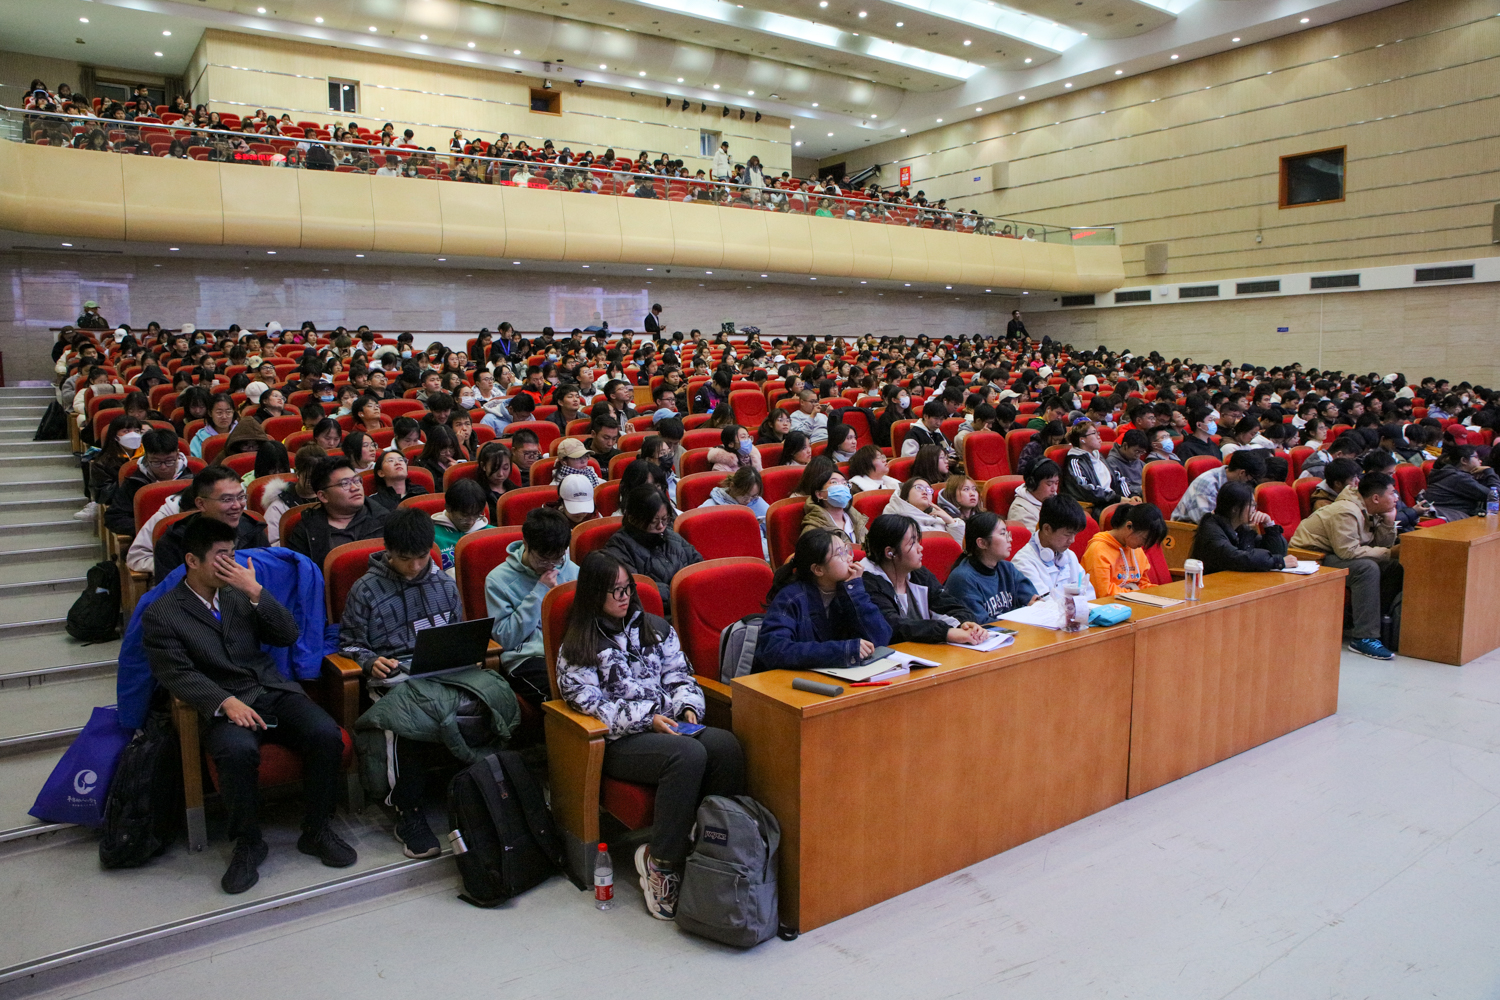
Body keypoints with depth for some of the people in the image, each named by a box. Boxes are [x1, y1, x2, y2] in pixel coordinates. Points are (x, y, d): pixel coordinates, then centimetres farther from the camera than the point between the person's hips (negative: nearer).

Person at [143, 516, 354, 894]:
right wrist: (226, 702, -22)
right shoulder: (161, 615, 5)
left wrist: (255, 592, -5)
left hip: (275, 691, 4)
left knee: (326, 734, -24)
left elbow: (288, 635, 8)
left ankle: (316, 831, -4)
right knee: (238, 750, -36)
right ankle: (248, 844, -12)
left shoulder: (240, 594, 17)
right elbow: (177, 674, -6)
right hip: (223, 705, -4)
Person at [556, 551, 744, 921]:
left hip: (668, 724, 4)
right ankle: (659, 860, -23)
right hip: (620, 739, -4)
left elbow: (680, 676, 19)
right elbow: (589, 703, -4)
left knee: (726, 745, -29)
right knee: (689, 754, -35)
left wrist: (688, 707, -3)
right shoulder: (576, 648, 5)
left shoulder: (655, 628, 19)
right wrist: (646, 719, -15)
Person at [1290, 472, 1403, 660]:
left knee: (1394, 566, 3)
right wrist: (1389, 552, -20)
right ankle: (1363, 638, -29)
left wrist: (1389, 521, -5)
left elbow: (1381, 546, 9)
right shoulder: (1346, 512, -23)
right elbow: (1347, 551, -28)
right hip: (1311, 558, -10)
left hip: (1333, 555, 10)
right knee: (1367, 568, -31)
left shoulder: (1370, 512, 8)